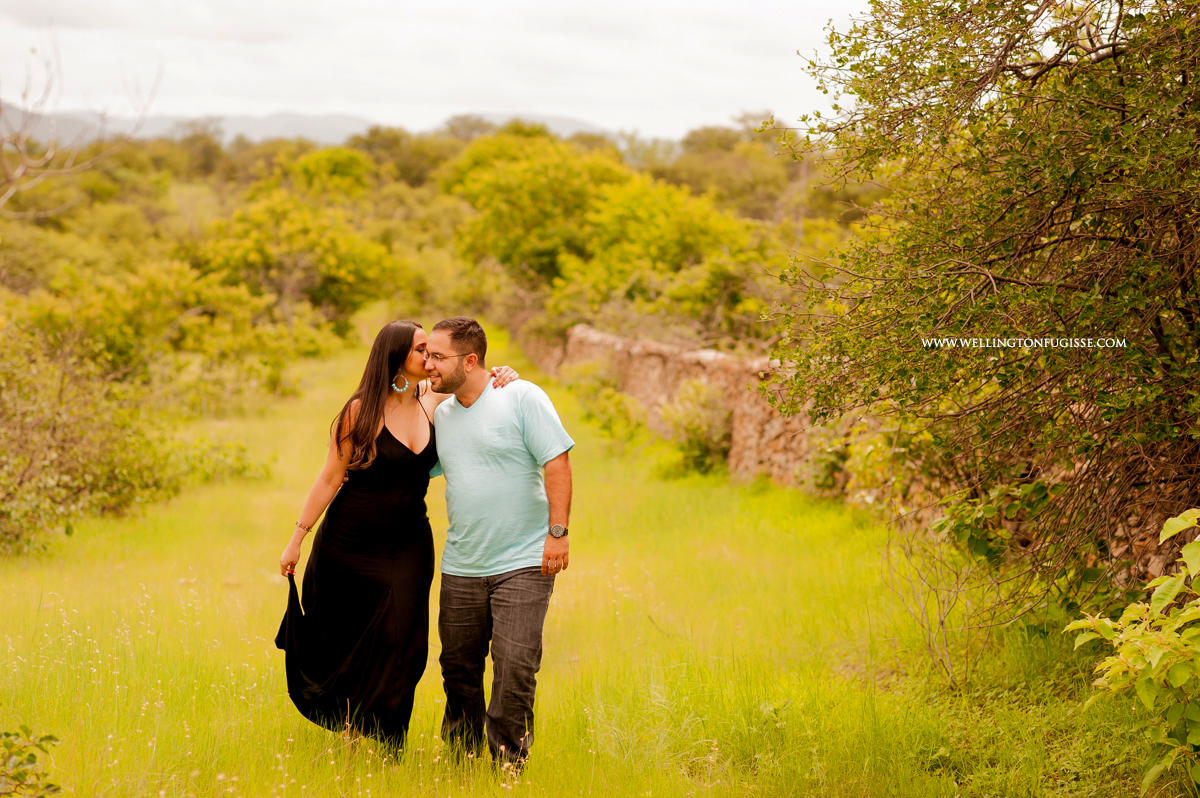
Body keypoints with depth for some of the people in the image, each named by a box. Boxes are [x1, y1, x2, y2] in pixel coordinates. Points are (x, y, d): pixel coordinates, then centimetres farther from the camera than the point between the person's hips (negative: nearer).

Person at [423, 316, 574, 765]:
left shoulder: (523, 398, -6)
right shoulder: (440, 414, 11)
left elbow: (557, 463, -10)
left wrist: (558, 532, -16)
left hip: (524, 563, -5)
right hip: (461, 567, 6)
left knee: (515, 668, -10)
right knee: (458, 669, 9)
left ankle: (508, 762, 3)